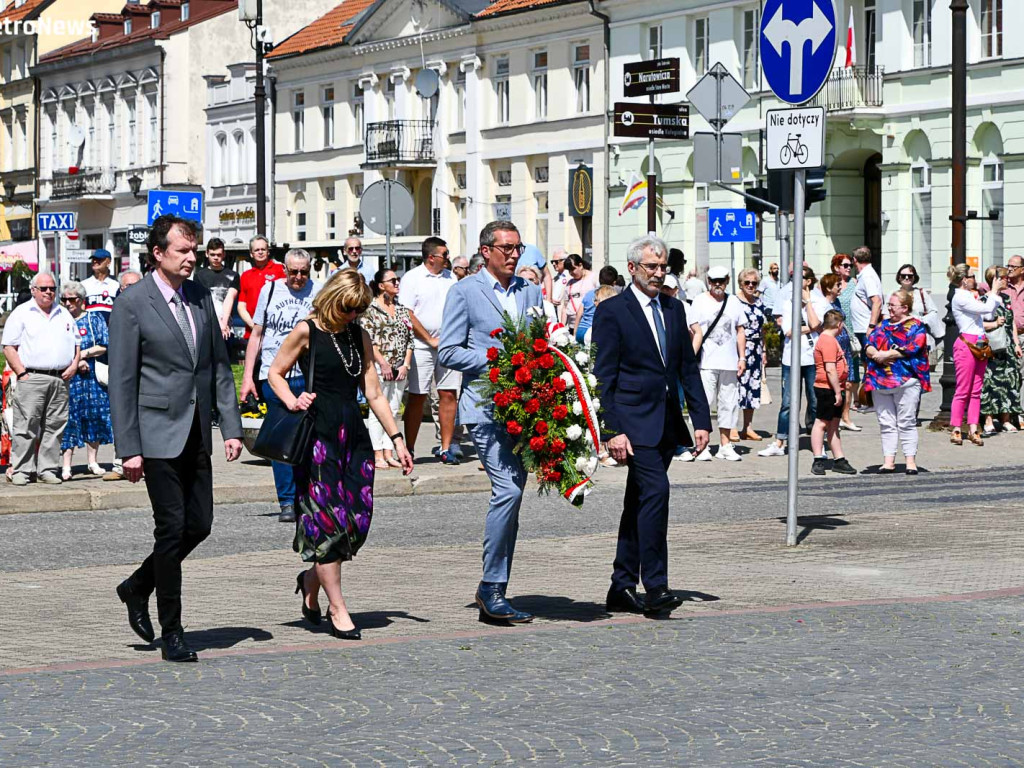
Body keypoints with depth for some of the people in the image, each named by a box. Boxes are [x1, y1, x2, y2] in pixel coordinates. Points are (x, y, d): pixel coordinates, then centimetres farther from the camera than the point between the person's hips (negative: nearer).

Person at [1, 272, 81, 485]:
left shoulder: (64, 315, 19)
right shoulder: (21, 314, 3)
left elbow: (76, 343, 23)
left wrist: (74, 364, 5)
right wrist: (21, 372, -10)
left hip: (60, 379, 5)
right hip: (32, 378, -5)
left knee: (55, 426, 4)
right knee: (26, 425, -7)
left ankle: (47, 470, 10)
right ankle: (20, 470, -4)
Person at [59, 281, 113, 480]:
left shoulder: (94, 320, 8)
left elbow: (104, 346, -1)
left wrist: (81, 354, -11)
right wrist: (76, 361, -11)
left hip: (91, 376, 1)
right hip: (66, 377, -1)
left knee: (94, 417, 1)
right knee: (68, 418, -5)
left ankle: (92, 462, 9)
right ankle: (66, 465, -5)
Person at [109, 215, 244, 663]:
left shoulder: (200, 297, 9)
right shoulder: (132, 304, -9)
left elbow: (219, 365, 14)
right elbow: (121, 382, -9)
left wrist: (231, 427, 7)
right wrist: (128, 449, -12)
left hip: (197, 434, 6)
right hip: (158, 433, -6)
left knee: (199, 525, 7)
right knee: (172, 529, -5)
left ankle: (137, 588, 30)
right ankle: (171, 633, 4)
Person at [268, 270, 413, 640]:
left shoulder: (359, 336, 13)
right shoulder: (307, 331, -2)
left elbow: (373, 393, 14)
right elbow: (275, 373, 6)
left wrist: (397, 439, 10)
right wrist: (292, 401, -13)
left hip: (353, 433, 6)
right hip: (319, 433, -6)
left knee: (358, 519, 2)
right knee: (328, 518, -7)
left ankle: (311, 578, 26)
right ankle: (337, 609, -1)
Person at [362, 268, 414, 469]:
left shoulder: (402, 309, 13)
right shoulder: (370, 309, -4)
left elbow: (409, 339, 12)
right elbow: (367, 340, -11)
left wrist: (406, 365, 2)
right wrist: (383, 363, -15)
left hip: (400, 369, 6)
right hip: (379, 367, -6)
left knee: (393, 411, 7)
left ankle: (389, 454, 10)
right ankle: (378, 455, -3)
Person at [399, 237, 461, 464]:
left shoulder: (450, 278, 14)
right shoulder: (412, 278, -3)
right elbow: (407, 315, -8)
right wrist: (430, 340, -8)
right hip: (422, 346, -5)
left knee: (449, 395, 1)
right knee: (417, 397, -2)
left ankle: (446, 448, 7)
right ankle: (409, 449, 4)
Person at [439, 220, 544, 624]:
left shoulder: (532, 292, 16)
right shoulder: (464, 292, 1)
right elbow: (448, 352, -3)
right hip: (487, 405, -6)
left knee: (510, 496, 6)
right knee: (508, 490, -18)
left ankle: (493, 595, 12)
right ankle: (491, 587, -7)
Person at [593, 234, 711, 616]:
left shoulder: (674, 309, 14)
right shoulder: (612, 311, -5)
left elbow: (688, 367, 16)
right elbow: (604, 376, -8)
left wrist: (701, 419, 8)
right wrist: (613, 430, -15)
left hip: (667, 422, 7)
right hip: (633, 420, -7)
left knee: (639, 503, 9)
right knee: (656, 490, -18)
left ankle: (622, 588, 14)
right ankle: (655, 587, -16)